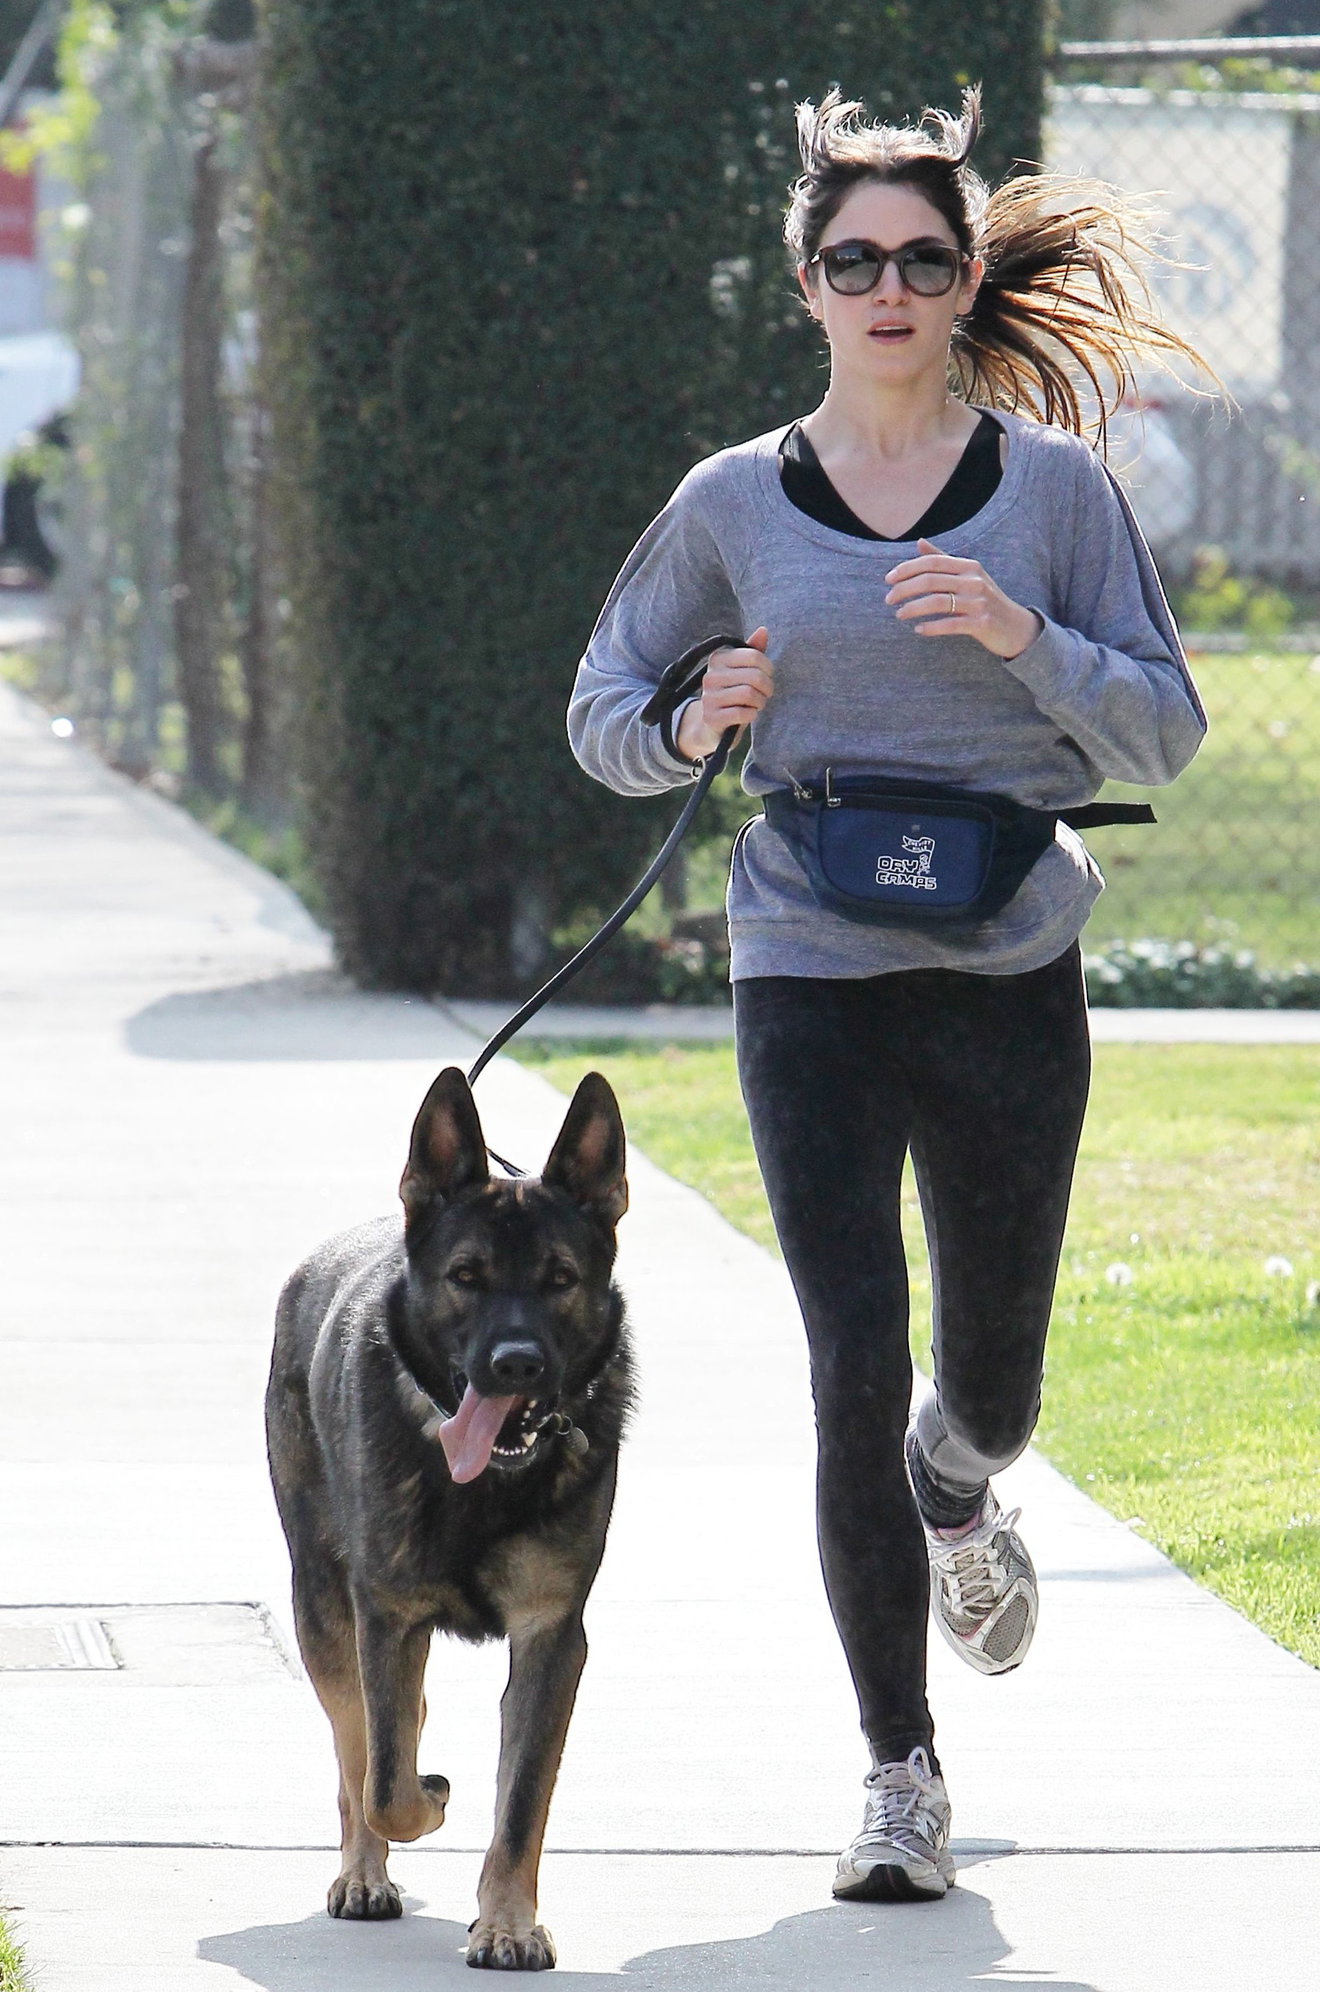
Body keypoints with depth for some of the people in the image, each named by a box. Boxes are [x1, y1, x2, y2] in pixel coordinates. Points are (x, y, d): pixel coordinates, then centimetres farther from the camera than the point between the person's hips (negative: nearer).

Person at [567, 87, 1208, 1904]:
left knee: (992, 1371, 13)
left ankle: (957, 1501, 52)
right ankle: (901, 1773, -3)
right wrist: (691, 728, -9)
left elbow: (1164, 733, 2)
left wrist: (1026, 639, -15)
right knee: (857, 1361, -11)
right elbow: (601, 714, 13)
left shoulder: (1053, 487, 2)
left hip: (1011, 976, 1)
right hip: (810, 979, -1)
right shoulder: (734, 504, 4)